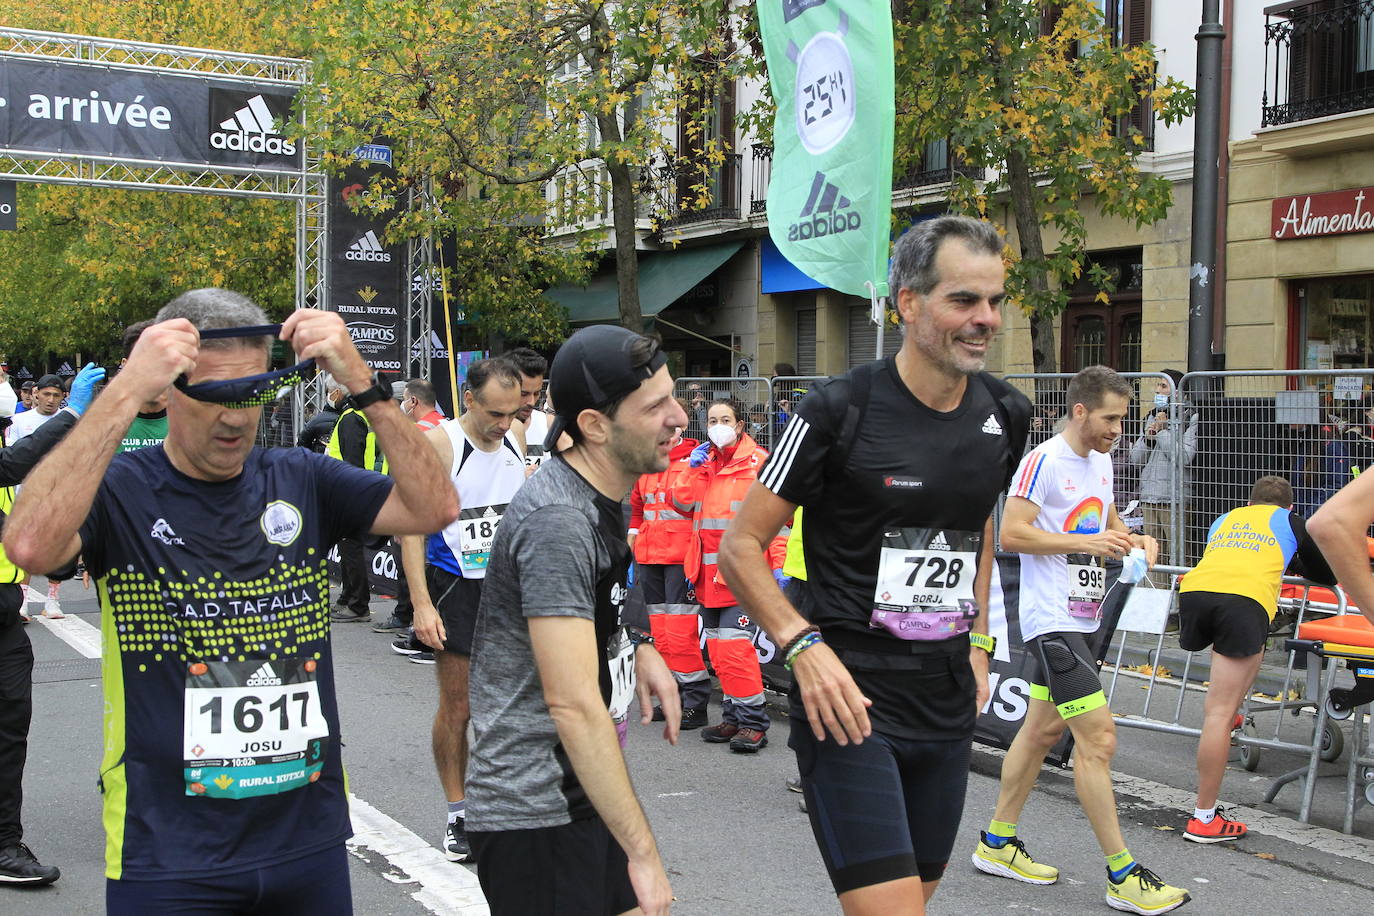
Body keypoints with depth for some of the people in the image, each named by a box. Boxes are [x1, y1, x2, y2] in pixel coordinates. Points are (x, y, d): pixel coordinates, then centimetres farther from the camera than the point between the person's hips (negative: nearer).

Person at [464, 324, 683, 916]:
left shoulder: (601, 497, 8)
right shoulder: (558, 520, -23)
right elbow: (572, 701, -28)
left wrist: (637, 646, 7)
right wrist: (643, 852, -26)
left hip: (584, 795, 9)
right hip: (534, 812, -9)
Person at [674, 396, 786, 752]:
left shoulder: (758, 461, -4)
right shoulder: (704, 461, 17)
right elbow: (682, 499, 7)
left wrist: (779, 564, -14)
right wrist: (693, 467, -5)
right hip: (709, 572, 7)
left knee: (735, 644, -14)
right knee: (717, 648, 10)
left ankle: (753, 723, -6)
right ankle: (733, 717, 21)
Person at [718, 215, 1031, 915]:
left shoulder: (1005, 417, 5)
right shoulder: (840, 410, -13)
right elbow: (739, 548, -8)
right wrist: (804, 647, -20)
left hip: (947, 701, 7)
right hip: (849, 695, -6)